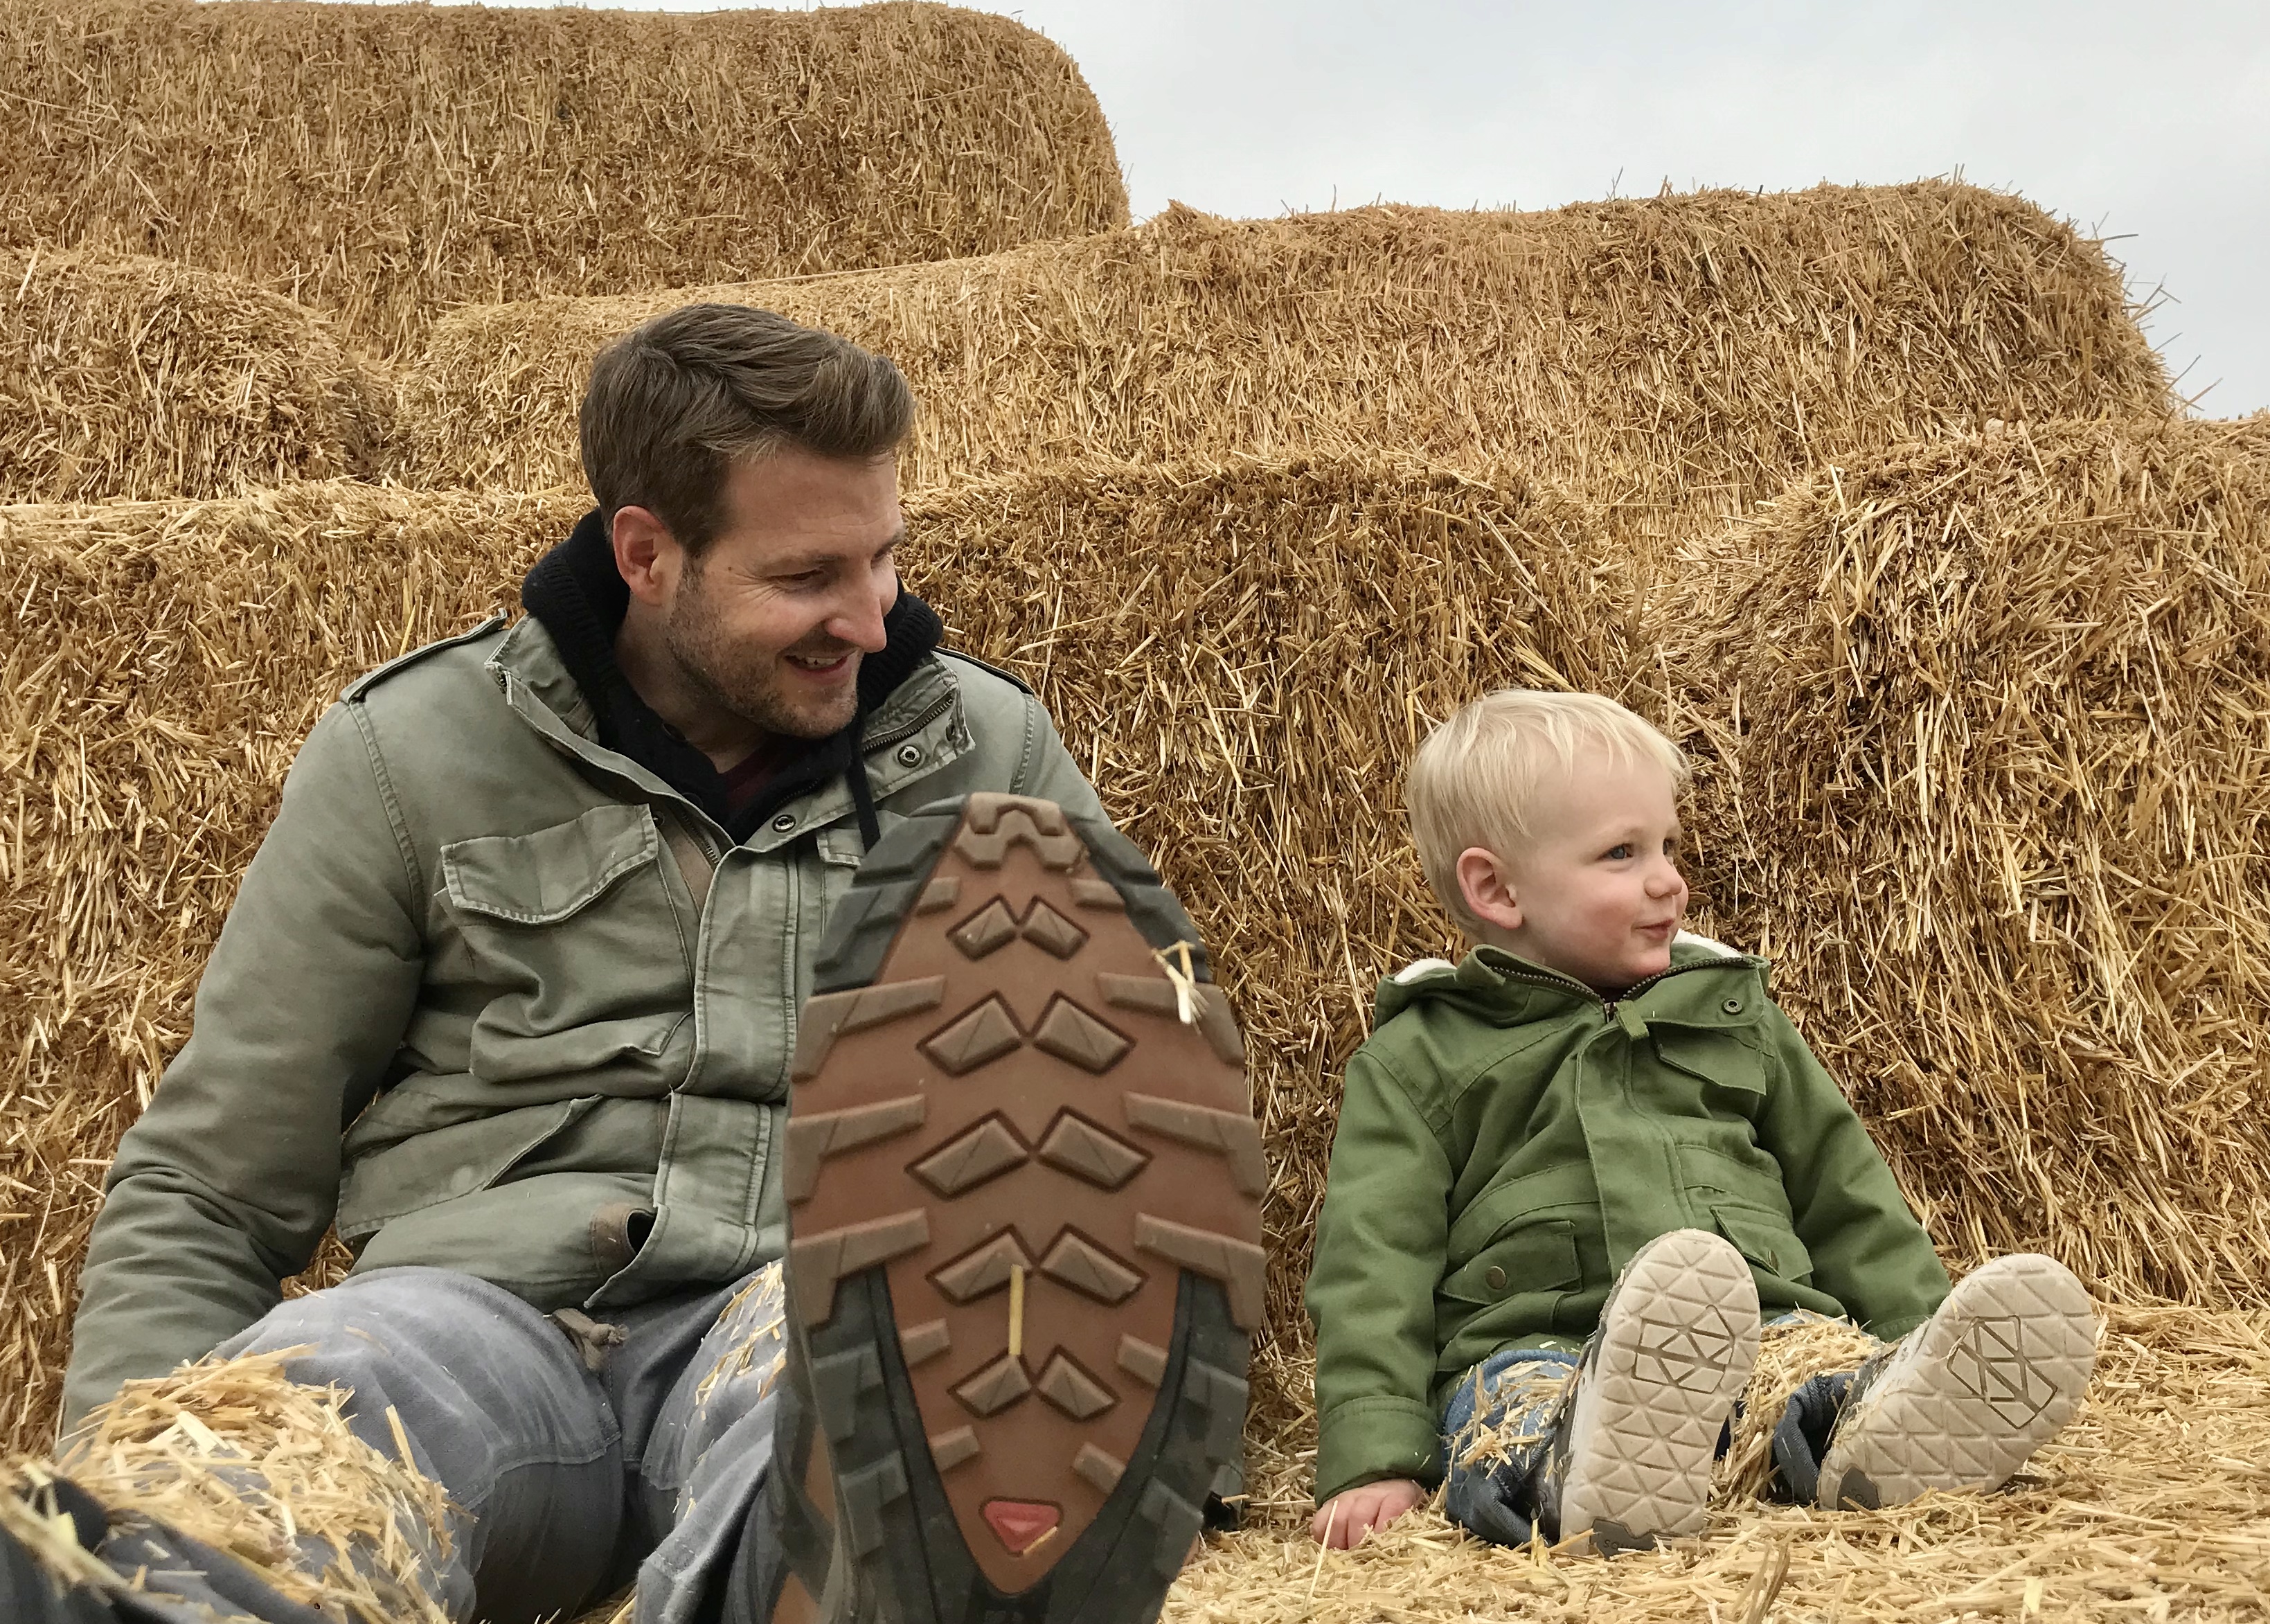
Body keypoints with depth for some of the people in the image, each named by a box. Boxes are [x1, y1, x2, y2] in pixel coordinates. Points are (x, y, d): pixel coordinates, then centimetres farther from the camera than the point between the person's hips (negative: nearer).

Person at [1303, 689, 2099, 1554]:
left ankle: (1879, 1427, -59)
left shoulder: (1732, 1009, 26)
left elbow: (1845, 1199, 30)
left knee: (1844, 1378, -30)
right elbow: (1373, 1264, 5)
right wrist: (1375, 1460, -8)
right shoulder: (1419, 1057, 12)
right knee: (1521, 1409, -37)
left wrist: (1934, 1343, 20)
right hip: (1533, 1344, -3)